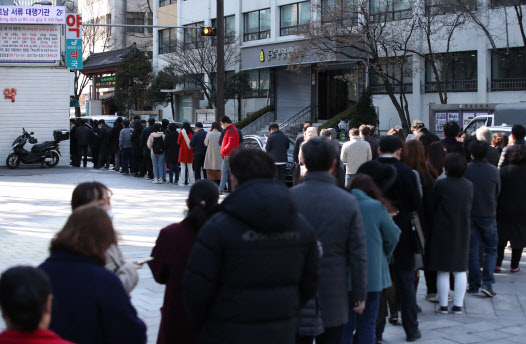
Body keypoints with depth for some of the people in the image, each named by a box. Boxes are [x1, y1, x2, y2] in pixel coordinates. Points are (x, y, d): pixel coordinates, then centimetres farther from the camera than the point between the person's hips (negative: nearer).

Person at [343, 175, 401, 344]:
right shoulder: (376, 207, -5)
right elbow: (393, 237, 2)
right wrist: (384, 258, 20)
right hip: (371, 276, -1)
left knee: (345, 324, 8)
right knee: (367, 325, 9)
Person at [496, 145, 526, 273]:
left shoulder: (504, 170, -8)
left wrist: (495, 208, 2)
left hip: (504, 210, 0)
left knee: (501, 238, 11)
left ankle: (497, 264, 7)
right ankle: (514, 266, 11)